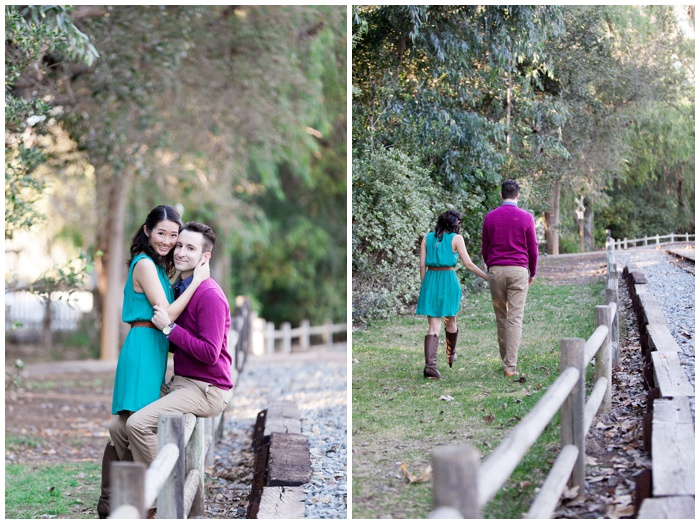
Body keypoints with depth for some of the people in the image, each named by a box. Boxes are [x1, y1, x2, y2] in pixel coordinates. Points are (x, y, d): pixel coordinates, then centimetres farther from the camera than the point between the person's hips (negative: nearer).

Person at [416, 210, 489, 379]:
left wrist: (424, 287, 14)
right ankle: (451, 355, 41)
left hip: (430, 280, 3)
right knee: (451, 320, 21)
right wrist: (488, 277, 1)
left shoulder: (427, 238, 7)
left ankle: (430, 365, -16)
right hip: (448, 279, -3)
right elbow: (468, 264, -6)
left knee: (433, 326, 0)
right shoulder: (456, 238, -3)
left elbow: (422, 265, 6)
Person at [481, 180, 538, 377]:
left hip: (496, 270, 2)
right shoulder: (526, 218, -1)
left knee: (501, 317, 13)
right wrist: (532, 272, 17)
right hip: (519, 270, -2)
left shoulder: (490, 217, 4)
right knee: (515, 319, -4)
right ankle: (510, 366, -10)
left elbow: (484, 248, 9)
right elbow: (533, 249, 3)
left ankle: (507, 360, 20)